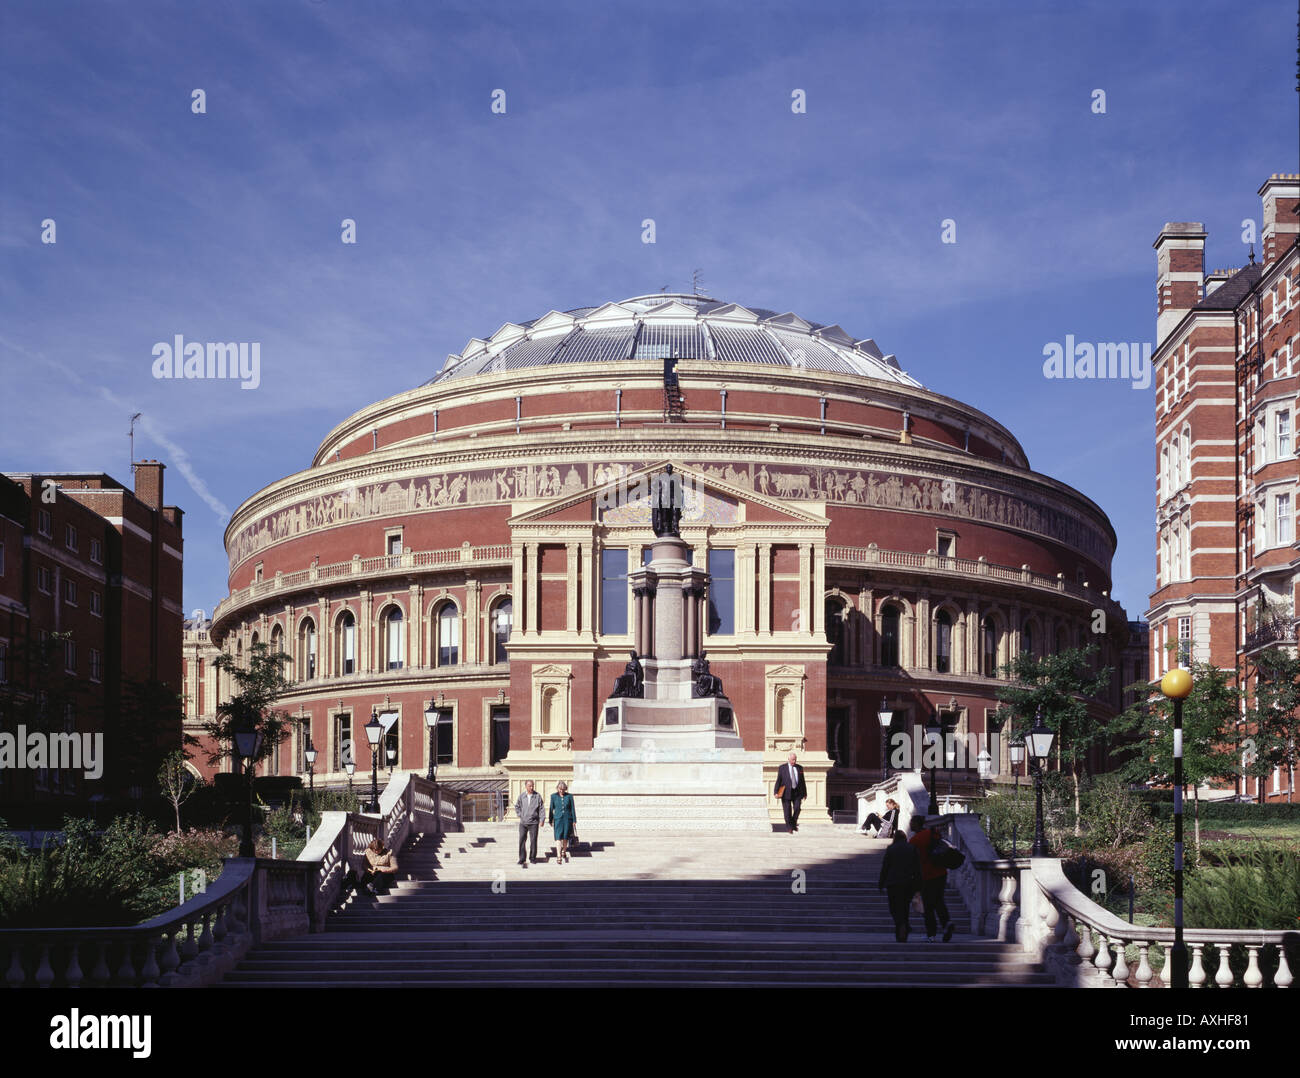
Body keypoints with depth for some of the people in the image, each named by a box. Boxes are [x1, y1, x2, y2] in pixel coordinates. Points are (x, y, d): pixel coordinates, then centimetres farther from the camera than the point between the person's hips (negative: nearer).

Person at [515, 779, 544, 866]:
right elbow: (517, 806, 19)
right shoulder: (521, 796, 3)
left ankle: (532, 858, 16)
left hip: (533, 822, -1)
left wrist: (541, 820, -8)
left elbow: (541, 809, -1)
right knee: (522, 841, -2)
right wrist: (519, 815, 8)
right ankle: (522, 859, 4)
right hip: (523, 823, 1)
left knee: (533, 841, 2)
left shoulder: (537, 796, -3)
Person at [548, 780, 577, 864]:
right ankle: (559, 857, -15)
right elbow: (551, 808, 7)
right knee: (558, 837, -11)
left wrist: (574, 820, 3)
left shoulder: (569, 796, 1)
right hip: (558, 818, -1)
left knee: (565, 837, 9)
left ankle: (564, 852, 31)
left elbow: (572, 809, 4)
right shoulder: (553, 796, 1)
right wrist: (550, 820, 11)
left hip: (567, 818, 1)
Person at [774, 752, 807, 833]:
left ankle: (794, 823, 12)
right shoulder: (782, 768, 2)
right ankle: (790, 827, 7)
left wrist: (804, 793, 15)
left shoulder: (799, 768, 11)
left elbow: (802, 781, 16)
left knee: (797, 808, -10)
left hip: (797, 792, 2)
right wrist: (776, 792, -9)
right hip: (786, 792, -2)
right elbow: (778, 781, 0)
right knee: (787, 811, -2)